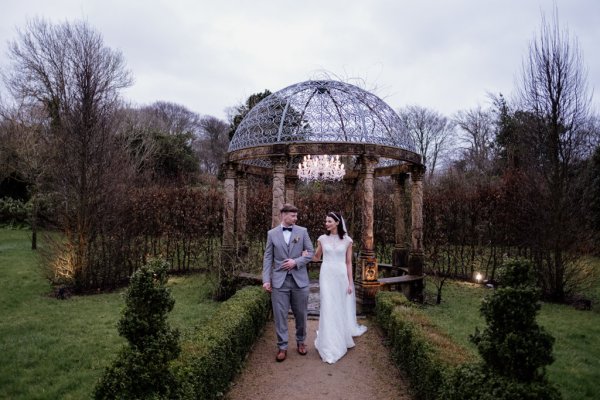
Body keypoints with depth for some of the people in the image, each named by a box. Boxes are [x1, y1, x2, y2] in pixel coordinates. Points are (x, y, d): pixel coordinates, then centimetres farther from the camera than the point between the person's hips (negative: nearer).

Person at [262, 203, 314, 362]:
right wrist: (266, 279, -4)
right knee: (280, 315, 2)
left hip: (299, 279, 1)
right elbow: (268, 258, 3)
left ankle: (301, 341, 31)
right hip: (279, 280, -1)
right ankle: (282, 346, 15)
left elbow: (311, 252, 4)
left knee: (301, 314, 11)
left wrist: (296, 261, -11)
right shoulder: (272, 233, 3)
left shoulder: (302, 231, 3)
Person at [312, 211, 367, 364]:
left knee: (342, 308, 9)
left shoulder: (347, 240, 0)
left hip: (341, 276, 0)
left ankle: (342, 338, 33)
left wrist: (350, 283, -1)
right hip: (327, 276, 0)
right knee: (328, 309, -3)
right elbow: (316, 257, 16)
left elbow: (348, 263, 2)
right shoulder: (322, 239, 3)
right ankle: (330, 346, 5)